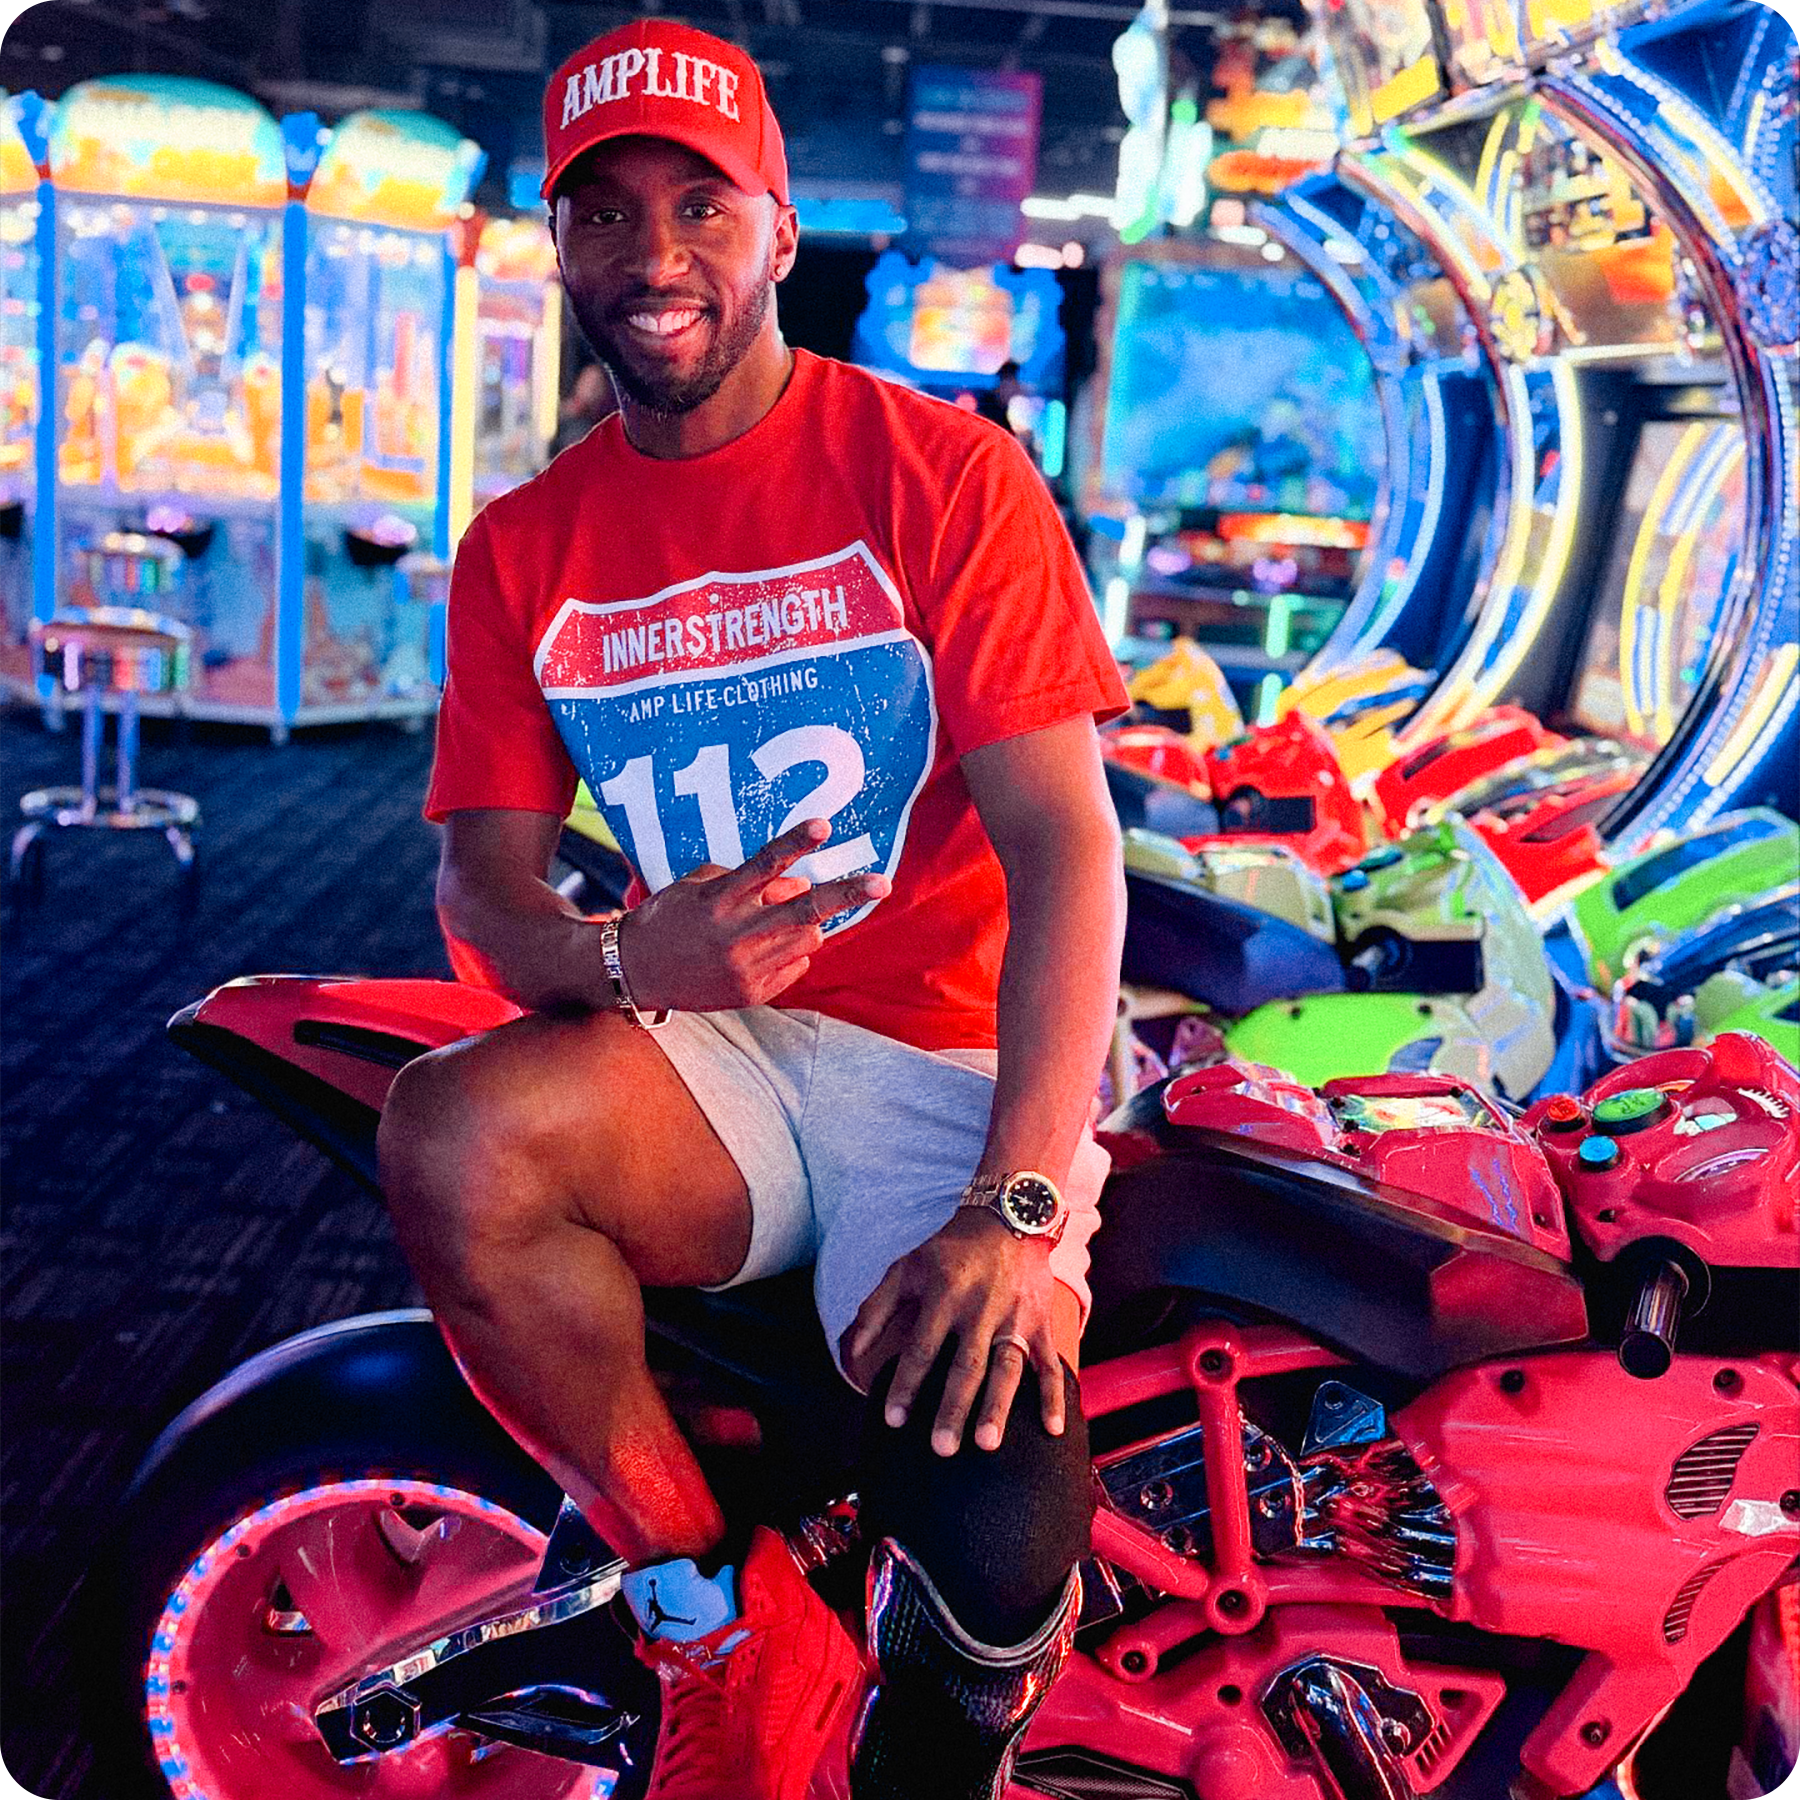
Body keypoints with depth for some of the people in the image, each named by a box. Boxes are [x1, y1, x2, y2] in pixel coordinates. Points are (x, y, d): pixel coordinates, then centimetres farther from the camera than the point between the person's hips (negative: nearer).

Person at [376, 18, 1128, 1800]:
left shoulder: (940, 469, -3)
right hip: (710, 1055, 3)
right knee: (452, 1136, -32)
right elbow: (479, 875, 3)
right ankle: (723, 1621, -8)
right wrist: (623, 959, -24)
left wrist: (1017, 1204, -23)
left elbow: (1065, 841, -11)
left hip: (954, 1066, -3)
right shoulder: (523, 547, 9)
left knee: (997, 1574, -27)